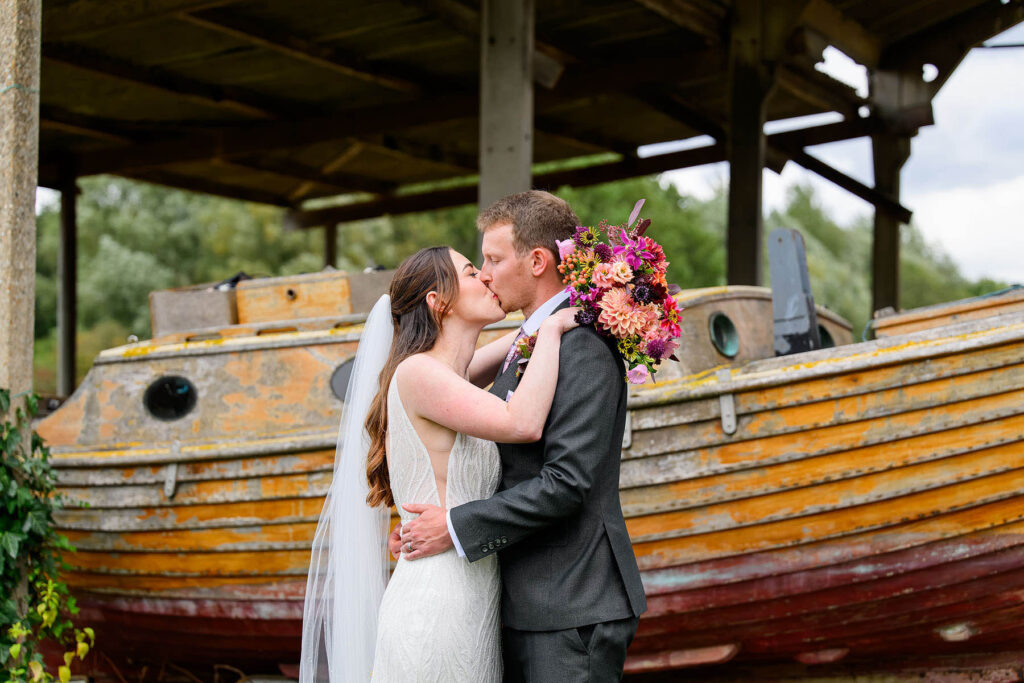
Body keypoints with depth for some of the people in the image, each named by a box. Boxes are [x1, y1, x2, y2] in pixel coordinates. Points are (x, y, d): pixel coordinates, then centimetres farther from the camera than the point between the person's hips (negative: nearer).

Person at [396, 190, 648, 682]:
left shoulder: (583, 347, -15)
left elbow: (567, 481, -22)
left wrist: (457, 527, -16)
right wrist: (432, 521, 5)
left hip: (571, 608, -9)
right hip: (525, 604, 9)